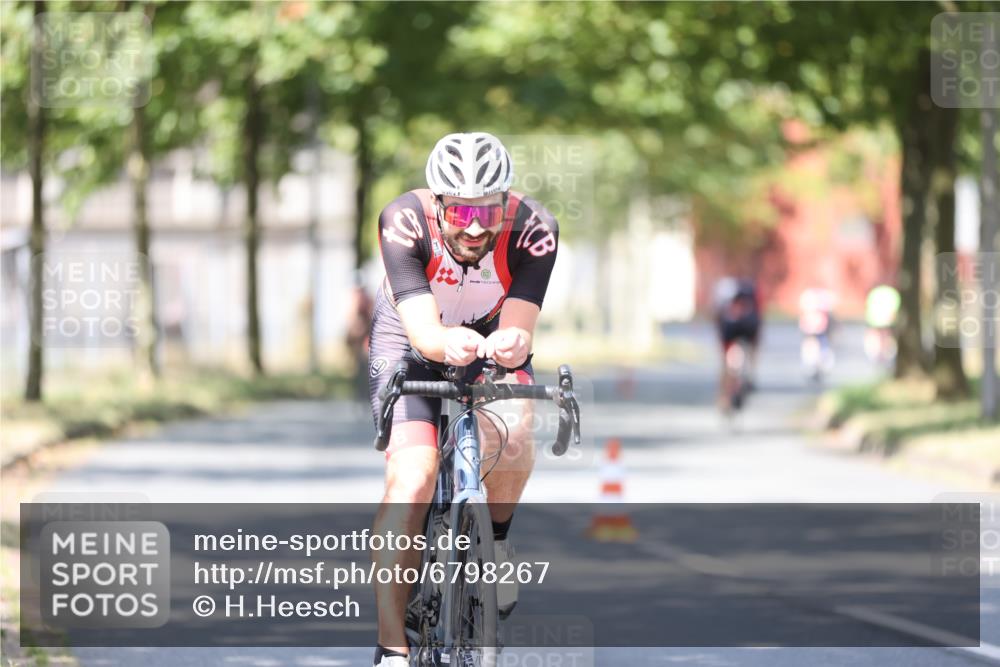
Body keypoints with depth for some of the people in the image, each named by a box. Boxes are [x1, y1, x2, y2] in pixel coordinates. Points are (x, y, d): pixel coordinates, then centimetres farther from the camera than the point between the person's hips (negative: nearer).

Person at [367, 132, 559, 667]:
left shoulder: (532, 228, -29)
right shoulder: (404, 222, -32)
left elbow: (521, 330, -36)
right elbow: (423, 330, -39)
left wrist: (510, 344, -60)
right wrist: (447, 342, -63)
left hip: (491, 345, 1)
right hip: (411, 343, -1)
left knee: (512, 438, -30)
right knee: (410, 482, -21)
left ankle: (494, 539, 3)